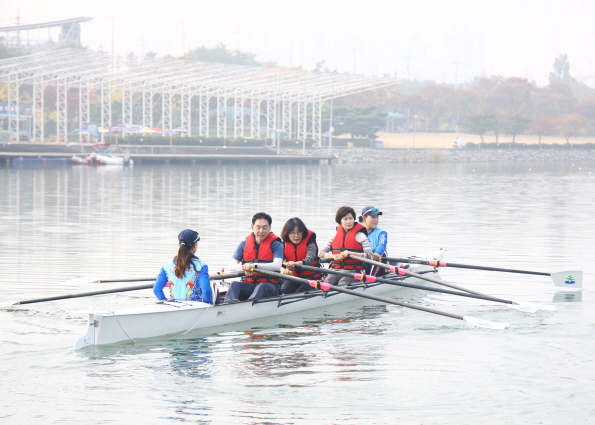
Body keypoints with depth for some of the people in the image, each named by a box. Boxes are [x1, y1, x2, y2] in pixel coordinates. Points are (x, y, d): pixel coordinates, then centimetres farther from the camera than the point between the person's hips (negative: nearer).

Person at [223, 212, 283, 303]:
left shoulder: (275, 244, 4)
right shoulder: (244, 244, 15)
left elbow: (277, 265, -14)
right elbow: (232, 265, 5)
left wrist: (255, 266, -27)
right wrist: (245, 268, -19)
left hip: (269, 286, -3)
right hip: (249, 285, 3)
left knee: (262, 287, -37)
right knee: (234, 285, -27)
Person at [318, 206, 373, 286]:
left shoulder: (360, 235, 5)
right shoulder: (335, 236, 17)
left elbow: (369, 255, -6)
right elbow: (321, 253, 12)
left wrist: (350, 254, -16)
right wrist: (334, 256, -8)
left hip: (353, 271, -3)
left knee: (342, 285, -35)